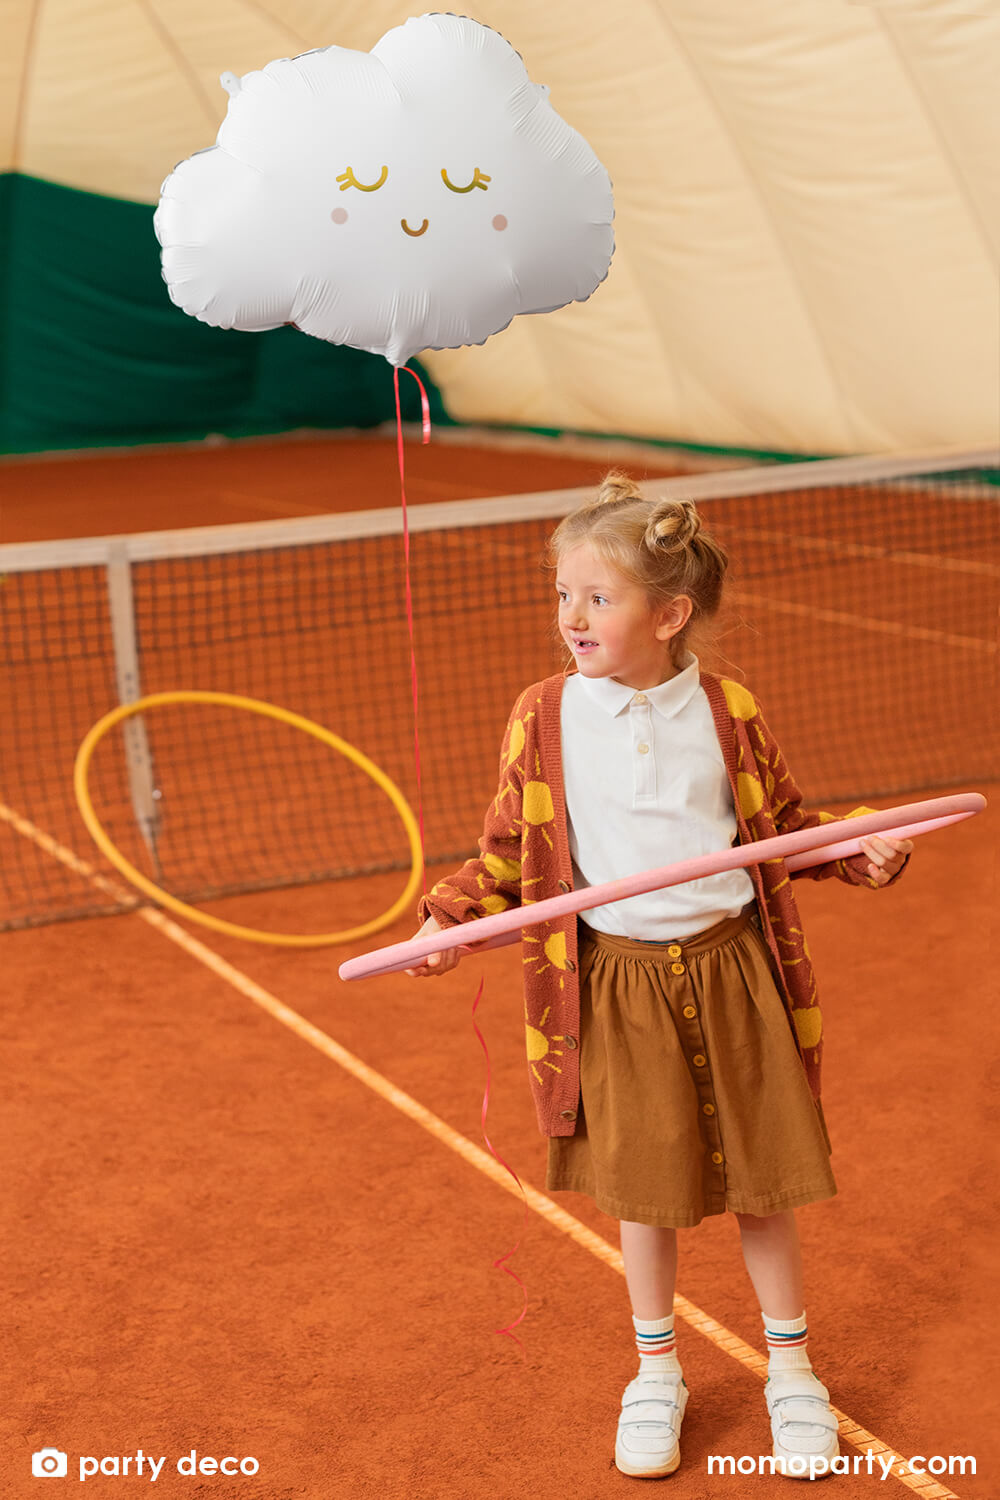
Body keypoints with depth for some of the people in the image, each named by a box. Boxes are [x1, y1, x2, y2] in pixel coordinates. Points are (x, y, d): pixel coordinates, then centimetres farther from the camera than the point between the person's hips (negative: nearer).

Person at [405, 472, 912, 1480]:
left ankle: (791, 1370, 30)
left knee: (761, 1181, 10)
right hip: (616, 986, 0)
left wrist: (859, 849, -8)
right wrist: (450, 914, -10)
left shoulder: (725, 711, -3)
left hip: (730, 971, 0)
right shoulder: (544, 719, -3)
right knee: (643, 1192, 9)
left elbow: (785, 823, 8)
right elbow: (510, 849, 4)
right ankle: (655, 1373, 32)